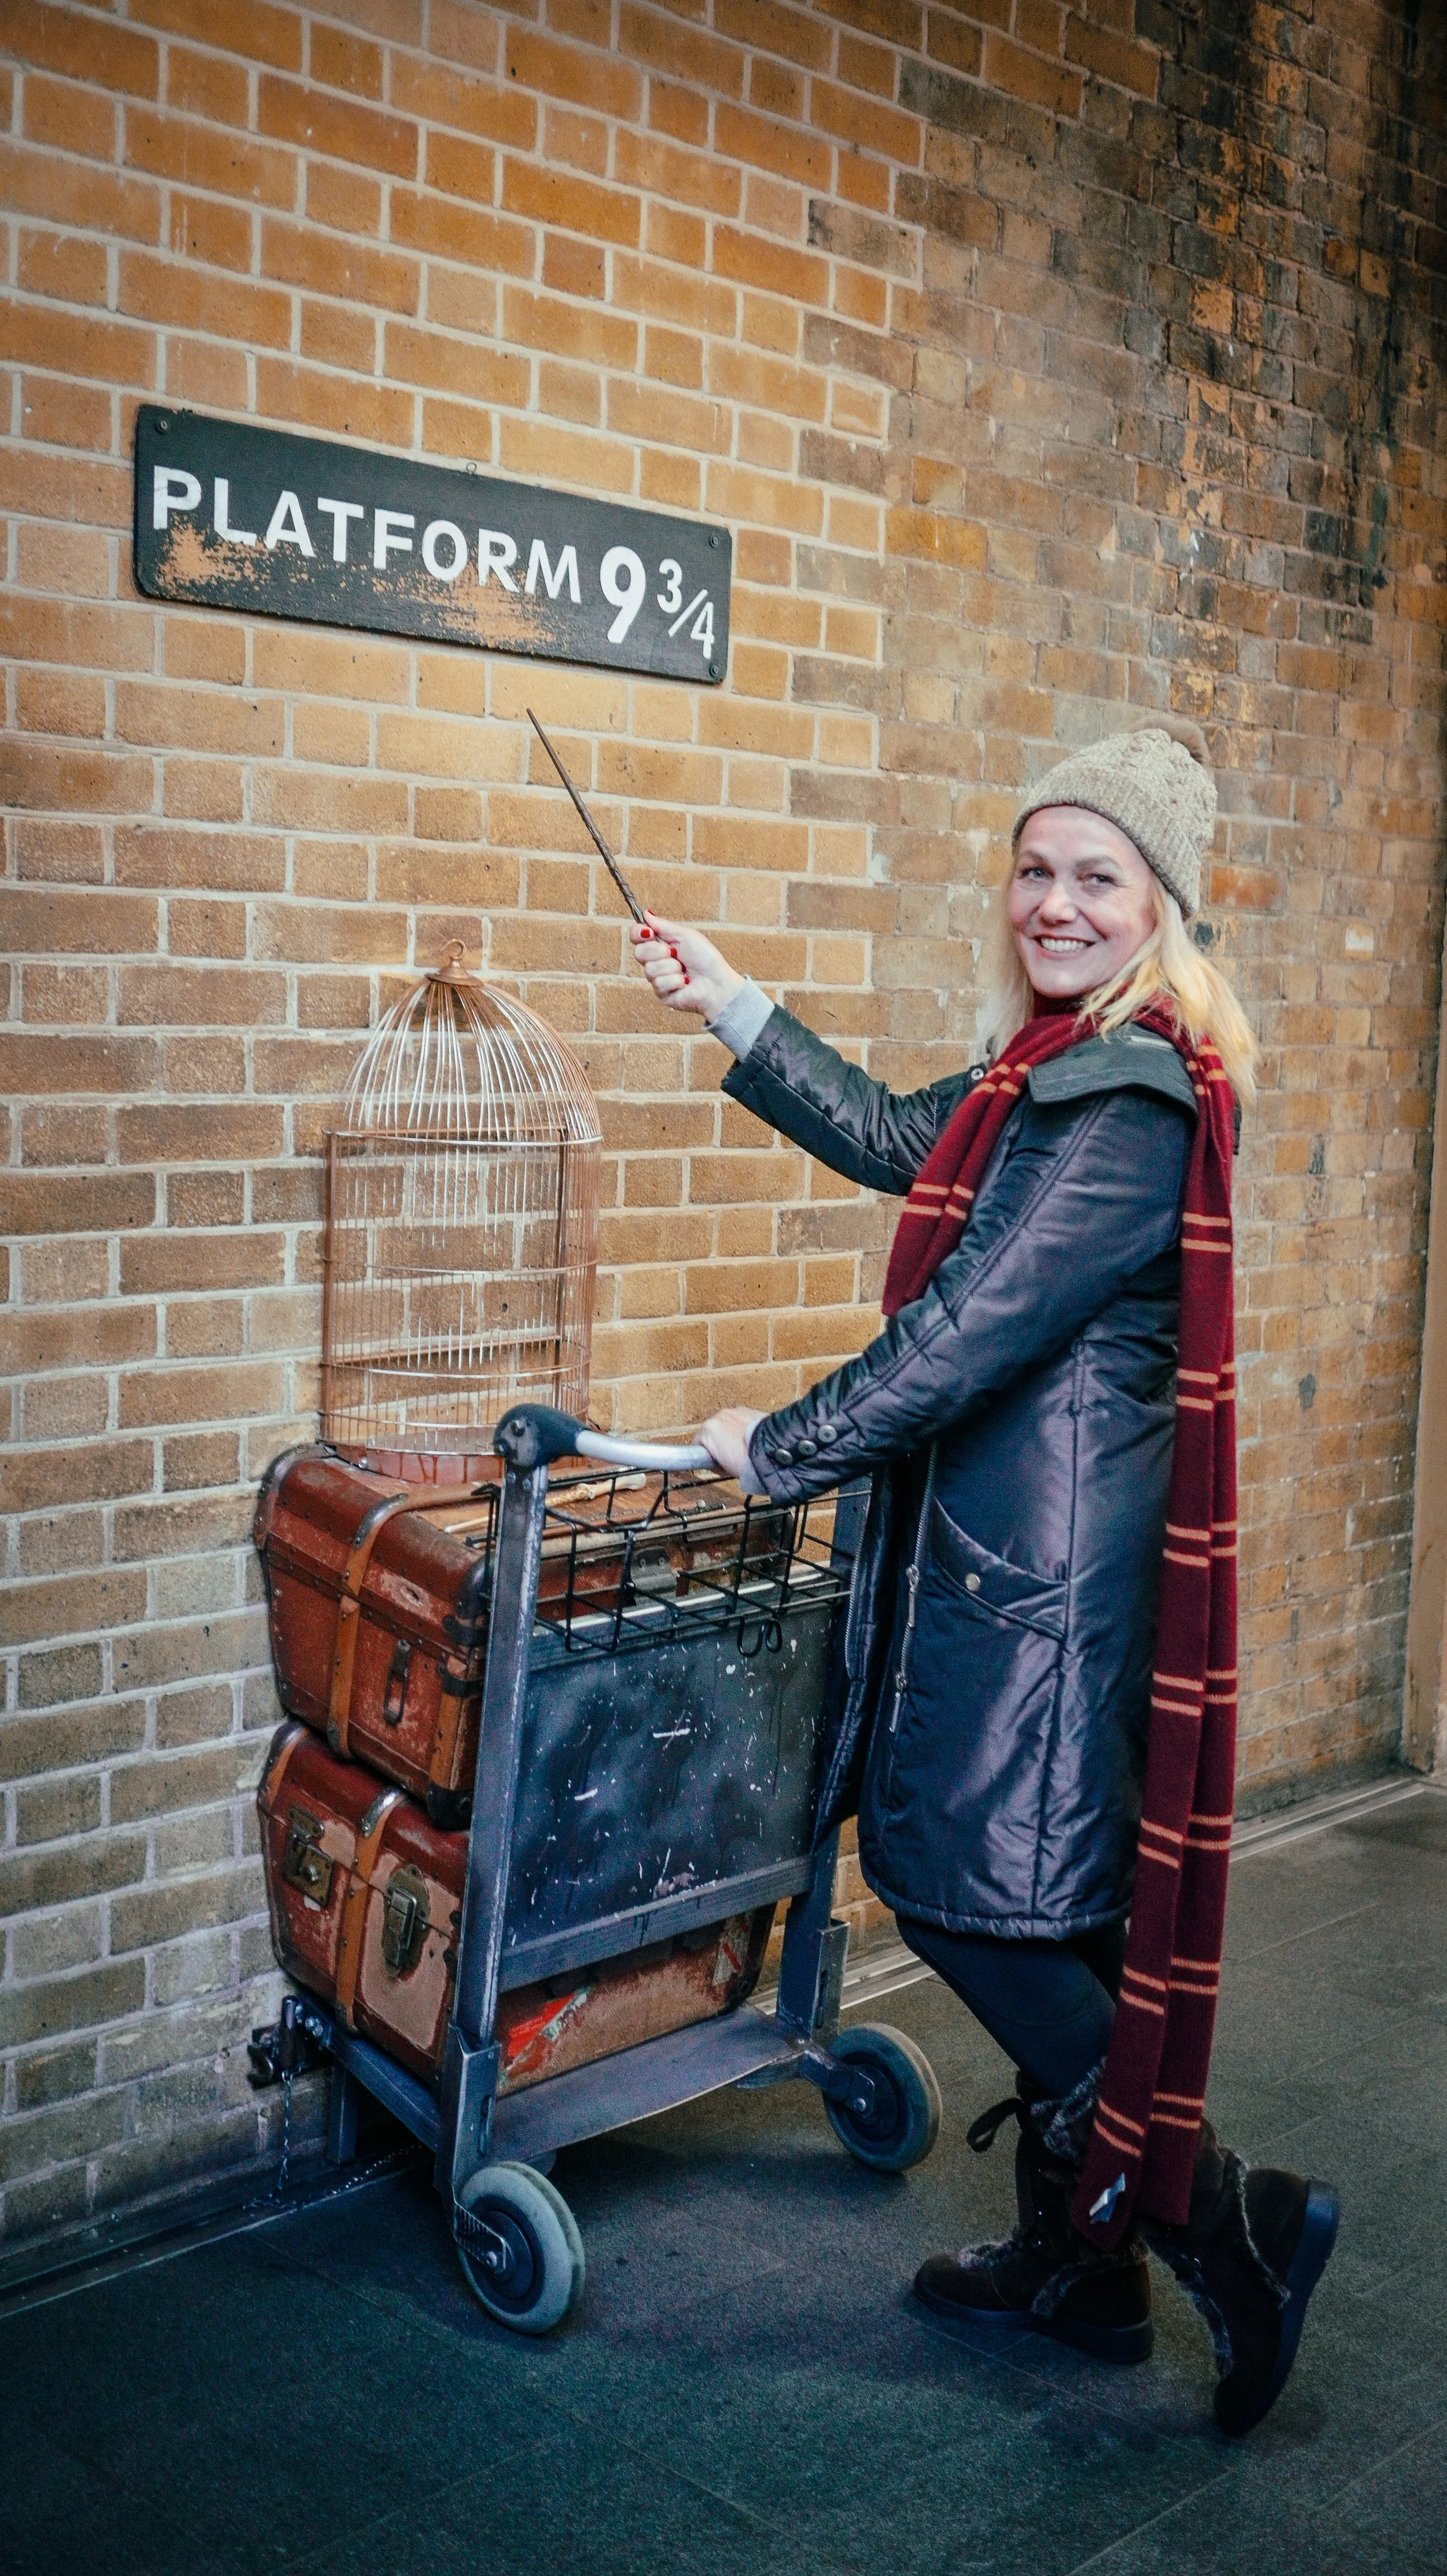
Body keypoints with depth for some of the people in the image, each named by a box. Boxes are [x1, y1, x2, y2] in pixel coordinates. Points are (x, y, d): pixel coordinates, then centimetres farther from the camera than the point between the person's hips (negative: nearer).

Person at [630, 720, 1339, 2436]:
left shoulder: (1135, 1096, -18)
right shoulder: (1053, 1063, 12)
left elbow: (977, 1326, -21)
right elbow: (897, 1143, 24)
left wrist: (780, 1449, -11)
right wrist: (728, 1005, 21)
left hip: (1051, 1565, -10)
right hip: (1007, 1542, 10)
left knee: (974, 1897, -2)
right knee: (1051, 1921, 16)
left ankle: (1226, 2226, 10)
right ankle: (1077, 2263, 31)